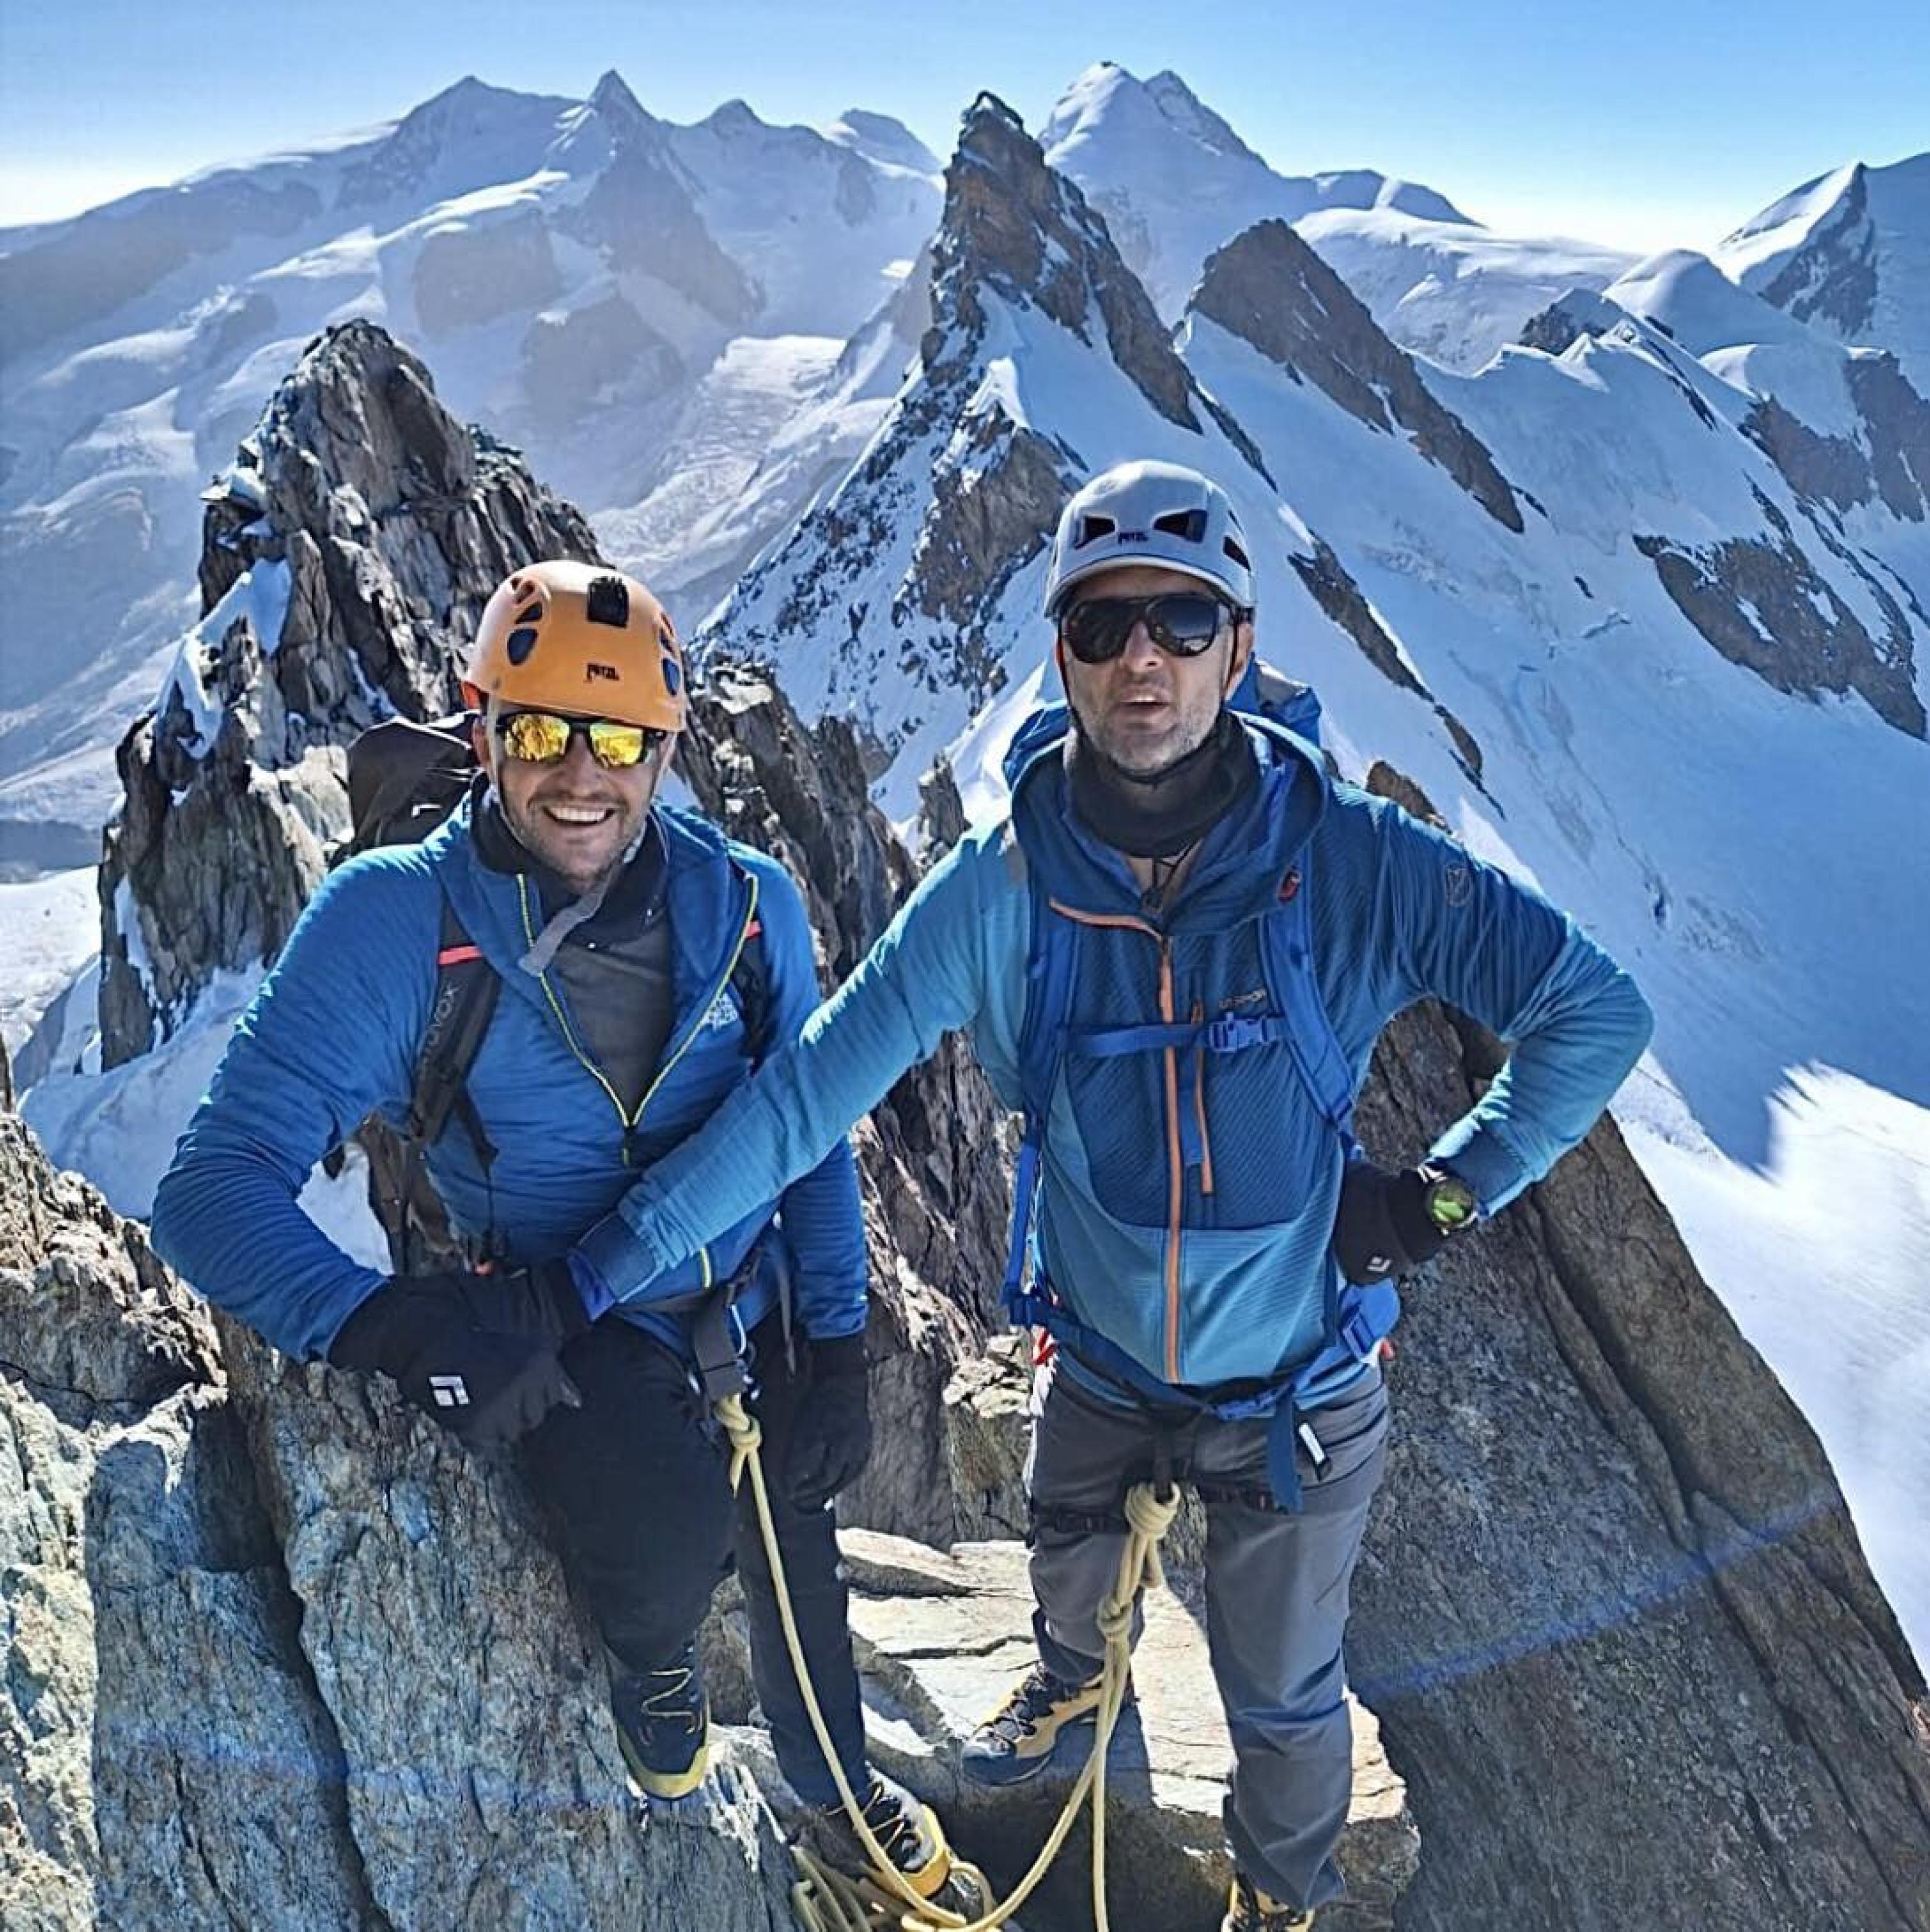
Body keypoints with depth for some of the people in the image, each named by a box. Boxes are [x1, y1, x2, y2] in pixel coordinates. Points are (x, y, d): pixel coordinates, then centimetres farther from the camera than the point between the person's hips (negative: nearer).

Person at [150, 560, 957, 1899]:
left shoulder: (745, 901, -9)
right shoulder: (391, 922, -19)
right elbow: (217, 1189, -21)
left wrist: (835, 1348, -4)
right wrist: (396, 1327, -38)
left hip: (757, 1301, 4)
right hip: (563, 1327, -3)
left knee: (799, 1551, 19)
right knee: (675, 1546, -28)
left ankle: (837, 1786, 53)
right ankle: (653, 1655, 12)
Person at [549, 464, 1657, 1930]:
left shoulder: (1353, 863, -23)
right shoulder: (1004, 887, -20)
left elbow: (1595, 1011, -16)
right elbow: (809, 1091, -19)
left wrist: (1447, 1195, -17)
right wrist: (603, 1267, -20)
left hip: (1294, 1389, -1)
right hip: (1098, 1358, 2)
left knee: (1281, 1696, 17)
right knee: (1067, 1562, 30)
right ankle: (1074, 1675, 68)